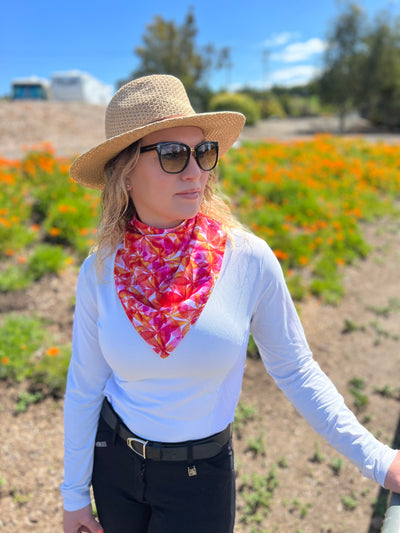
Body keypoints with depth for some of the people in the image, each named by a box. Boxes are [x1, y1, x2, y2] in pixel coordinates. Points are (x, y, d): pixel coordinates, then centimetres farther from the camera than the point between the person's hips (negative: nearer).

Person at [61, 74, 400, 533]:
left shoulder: (249, 259, -20)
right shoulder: (99, 273, -14)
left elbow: (295, 371, -9)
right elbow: (84, 386, -4)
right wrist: (74, 495, 4)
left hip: (201, 478, -2)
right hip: (112, 461, 2)